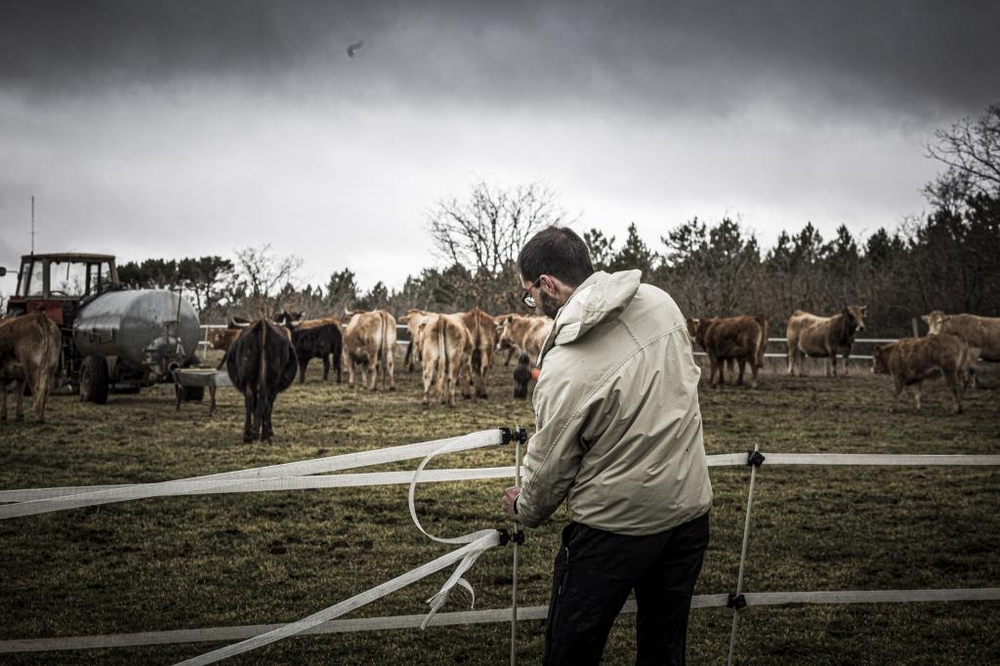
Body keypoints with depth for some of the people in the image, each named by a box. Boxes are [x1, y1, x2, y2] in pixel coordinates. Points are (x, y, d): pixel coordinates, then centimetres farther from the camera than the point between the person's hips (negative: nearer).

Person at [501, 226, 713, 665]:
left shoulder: (564, 371, -21)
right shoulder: (660, 302, -4)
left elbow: (550, 468, -9)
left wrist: (525, 510, 11)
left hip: (614, 525, -7)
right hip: (690, 507, 7)